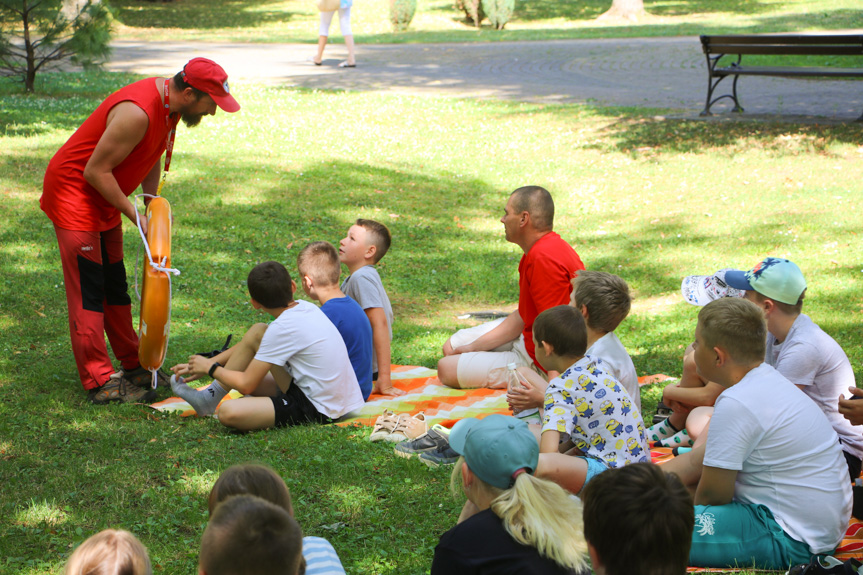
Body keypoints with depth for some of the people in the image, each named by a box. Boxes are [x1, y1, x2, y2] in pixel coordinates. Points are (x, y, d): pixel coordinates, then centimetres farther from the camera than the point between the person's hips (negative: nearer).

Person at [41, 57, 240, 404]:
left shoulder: (168, 105, -1)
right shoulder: (137, 113, -30)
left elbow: (151, 156, 14)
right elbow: (96, 170, -26)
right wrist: (134, 214, -20)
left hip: (103, 197, 10)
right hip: (73, 191, -10)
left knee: (114, 283, 16)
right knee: (87, 289, -7)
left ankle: (134, 366, 26)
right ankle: (99, 383, -5)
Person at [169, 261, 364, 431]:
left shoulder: (282, 329, -19)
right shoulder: (306, 308, 6)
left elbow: (246, 385, -13)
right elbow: (247, 346, 17)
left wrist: (210, 368, 4)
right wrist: (204, 365, 17)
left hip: (317, 411, -9)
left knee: (228, 413, -25)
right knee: (256, 333, 7)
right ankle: (210, 396, 12)